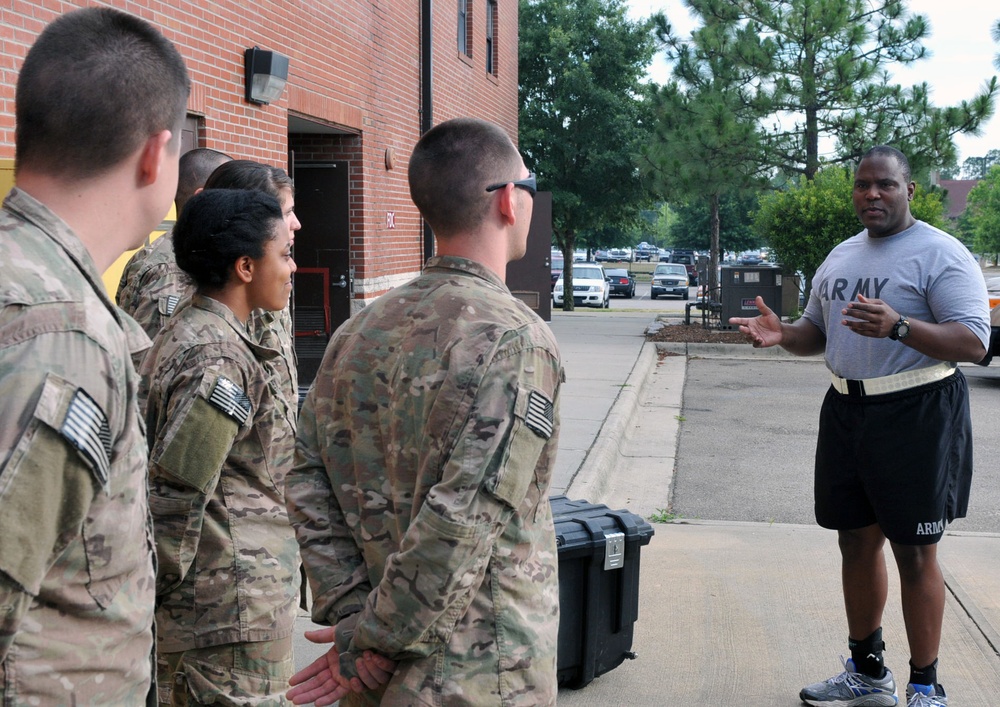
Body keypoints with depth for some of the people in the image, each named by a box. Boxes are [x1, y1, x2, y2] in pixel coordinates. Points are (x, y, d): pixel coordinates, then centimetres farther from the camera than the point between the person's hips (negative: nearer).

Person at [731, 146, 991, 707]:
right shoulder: (841, 257, 13)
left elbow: (974, 343, -19)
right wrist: (782, 333, -1)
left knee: (913, 554, -1)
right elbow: (817, 331, 21)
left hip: (916, 413, -7)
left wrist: (899, 327, -35)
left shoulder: (941, 254, -10)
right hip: (847, 409, 7)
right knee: (857, 542, 14)